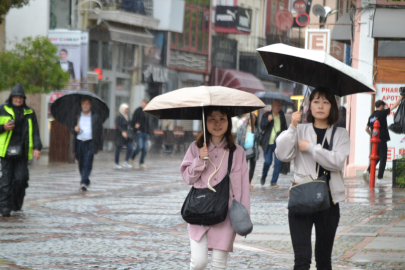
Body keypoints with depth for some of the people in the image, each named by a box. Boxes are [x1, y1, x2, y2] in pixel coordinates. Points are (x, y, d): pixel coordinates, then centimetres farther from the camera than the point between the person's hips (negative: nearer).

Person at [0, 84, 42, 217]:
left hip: (22, 152, 2)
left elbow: (35, 132, 11)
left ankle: (16, 204, 14)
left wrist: (37, 148, 0)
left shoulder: (29, 113, 11)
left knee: (21, 179, -3)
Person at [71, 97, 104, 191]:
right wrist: (74, 129, -8)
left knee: (87, 164, -14)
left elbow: (100, 132, 2)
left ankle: (84, 182, -21)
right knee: (81, 164, 9)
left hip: (90, 143, -4)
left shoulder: (96, 117, 2)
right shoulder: (77, 116, 12)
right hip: (79, 143, 4)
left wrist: (99, 146, -2)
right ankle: (85, 181, 26)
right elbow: (71, 129, 17)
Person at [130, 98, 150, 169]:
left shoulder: (146, 112, 17)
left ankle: (141, 163, 7)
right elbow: (133, 121, -9)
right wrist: (136, 129, -19)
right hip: (139, 132, -7)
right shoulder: (138, 111, -4)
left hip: (145, 133, 7)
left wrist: (148, 133, 14)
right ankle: (132, 158, 6)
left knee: (145, 149, 1)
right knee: (139, 147, -16)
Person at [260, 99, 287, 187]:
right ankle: (263, 176, 22)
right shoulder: (266, 115, 2)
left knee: (278, 162, -5)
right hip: (268, 143, -2)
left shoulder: (281, 115, 11)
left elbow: (285, 127, 22)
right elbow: (262, 126, -7)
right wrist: (268, 120, -25)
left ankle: (273, 182, 4)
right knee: (268, 161, -7)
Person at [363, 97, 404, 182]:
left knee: (376, 158, 15)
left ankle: (368, 171, -6)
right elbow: (394, 106, -7)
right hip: (382, 140, -7)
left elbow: (367, 129, 15)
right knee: (383, 159, 0)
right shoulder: (382, 113, -8)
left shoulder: (371, 116, 12)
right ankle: (379, 177, -1)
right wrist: (401, 97, 4)